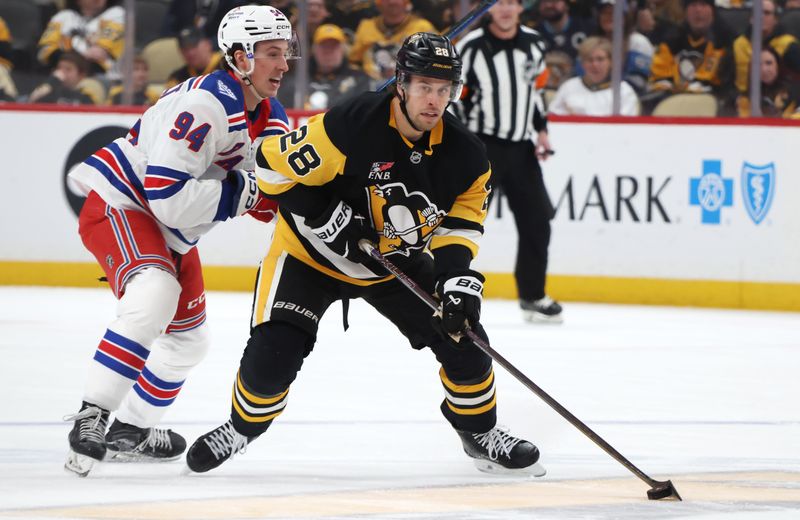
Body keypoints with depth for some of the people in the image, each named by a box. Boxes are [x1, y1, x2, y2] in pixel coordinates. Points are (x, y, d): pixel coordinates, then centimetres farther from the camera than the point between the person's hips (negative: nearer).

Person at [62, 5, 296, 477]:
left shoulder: (272, 118, 2)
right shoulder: (206, 105, -28)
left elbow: (267, 202, 6)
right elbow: (167, 196, -34)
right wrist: (240, 190, -30)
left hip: (172, 233, 10)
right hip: (119, 204, -10)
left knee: (189, 337, 19)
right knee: (155, 295, -35)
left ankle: (132, 429, 39)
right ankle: (91, 417, -33)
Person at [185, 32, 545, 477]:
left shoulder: (464, 155, -14)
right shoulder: (349, 127, -31)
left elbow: (460, 221, -5)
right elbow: (275, 165, -25)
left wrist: (457, 277, -22)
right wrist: (325, 218, -29)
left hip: (397, 261, 4)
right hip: (312, 254, -4)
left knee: (464, 339, -3)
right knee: (274, 352, -18)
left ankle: (479, 432, 22)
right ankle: (244, 425, 12)